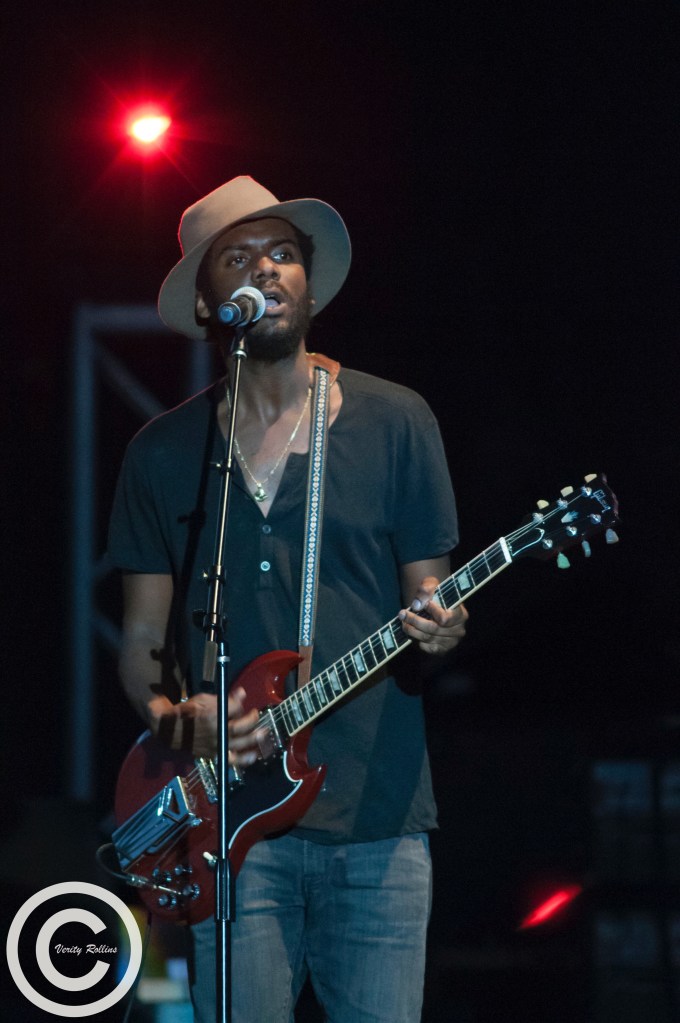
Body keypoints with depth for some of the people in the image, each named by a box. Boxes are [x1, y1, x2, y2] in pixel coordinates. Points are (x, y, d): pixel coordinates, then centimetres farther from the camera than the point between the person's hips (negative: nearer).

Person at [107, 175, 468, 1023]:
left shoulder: (394, 422, 8)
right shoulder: (164, 452, 11)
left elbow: (428, 595, 11)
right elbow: (142, 636, 14)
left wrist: (438, 629, -13)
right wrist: (173, 716, -7)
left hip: (377, 814, 0)